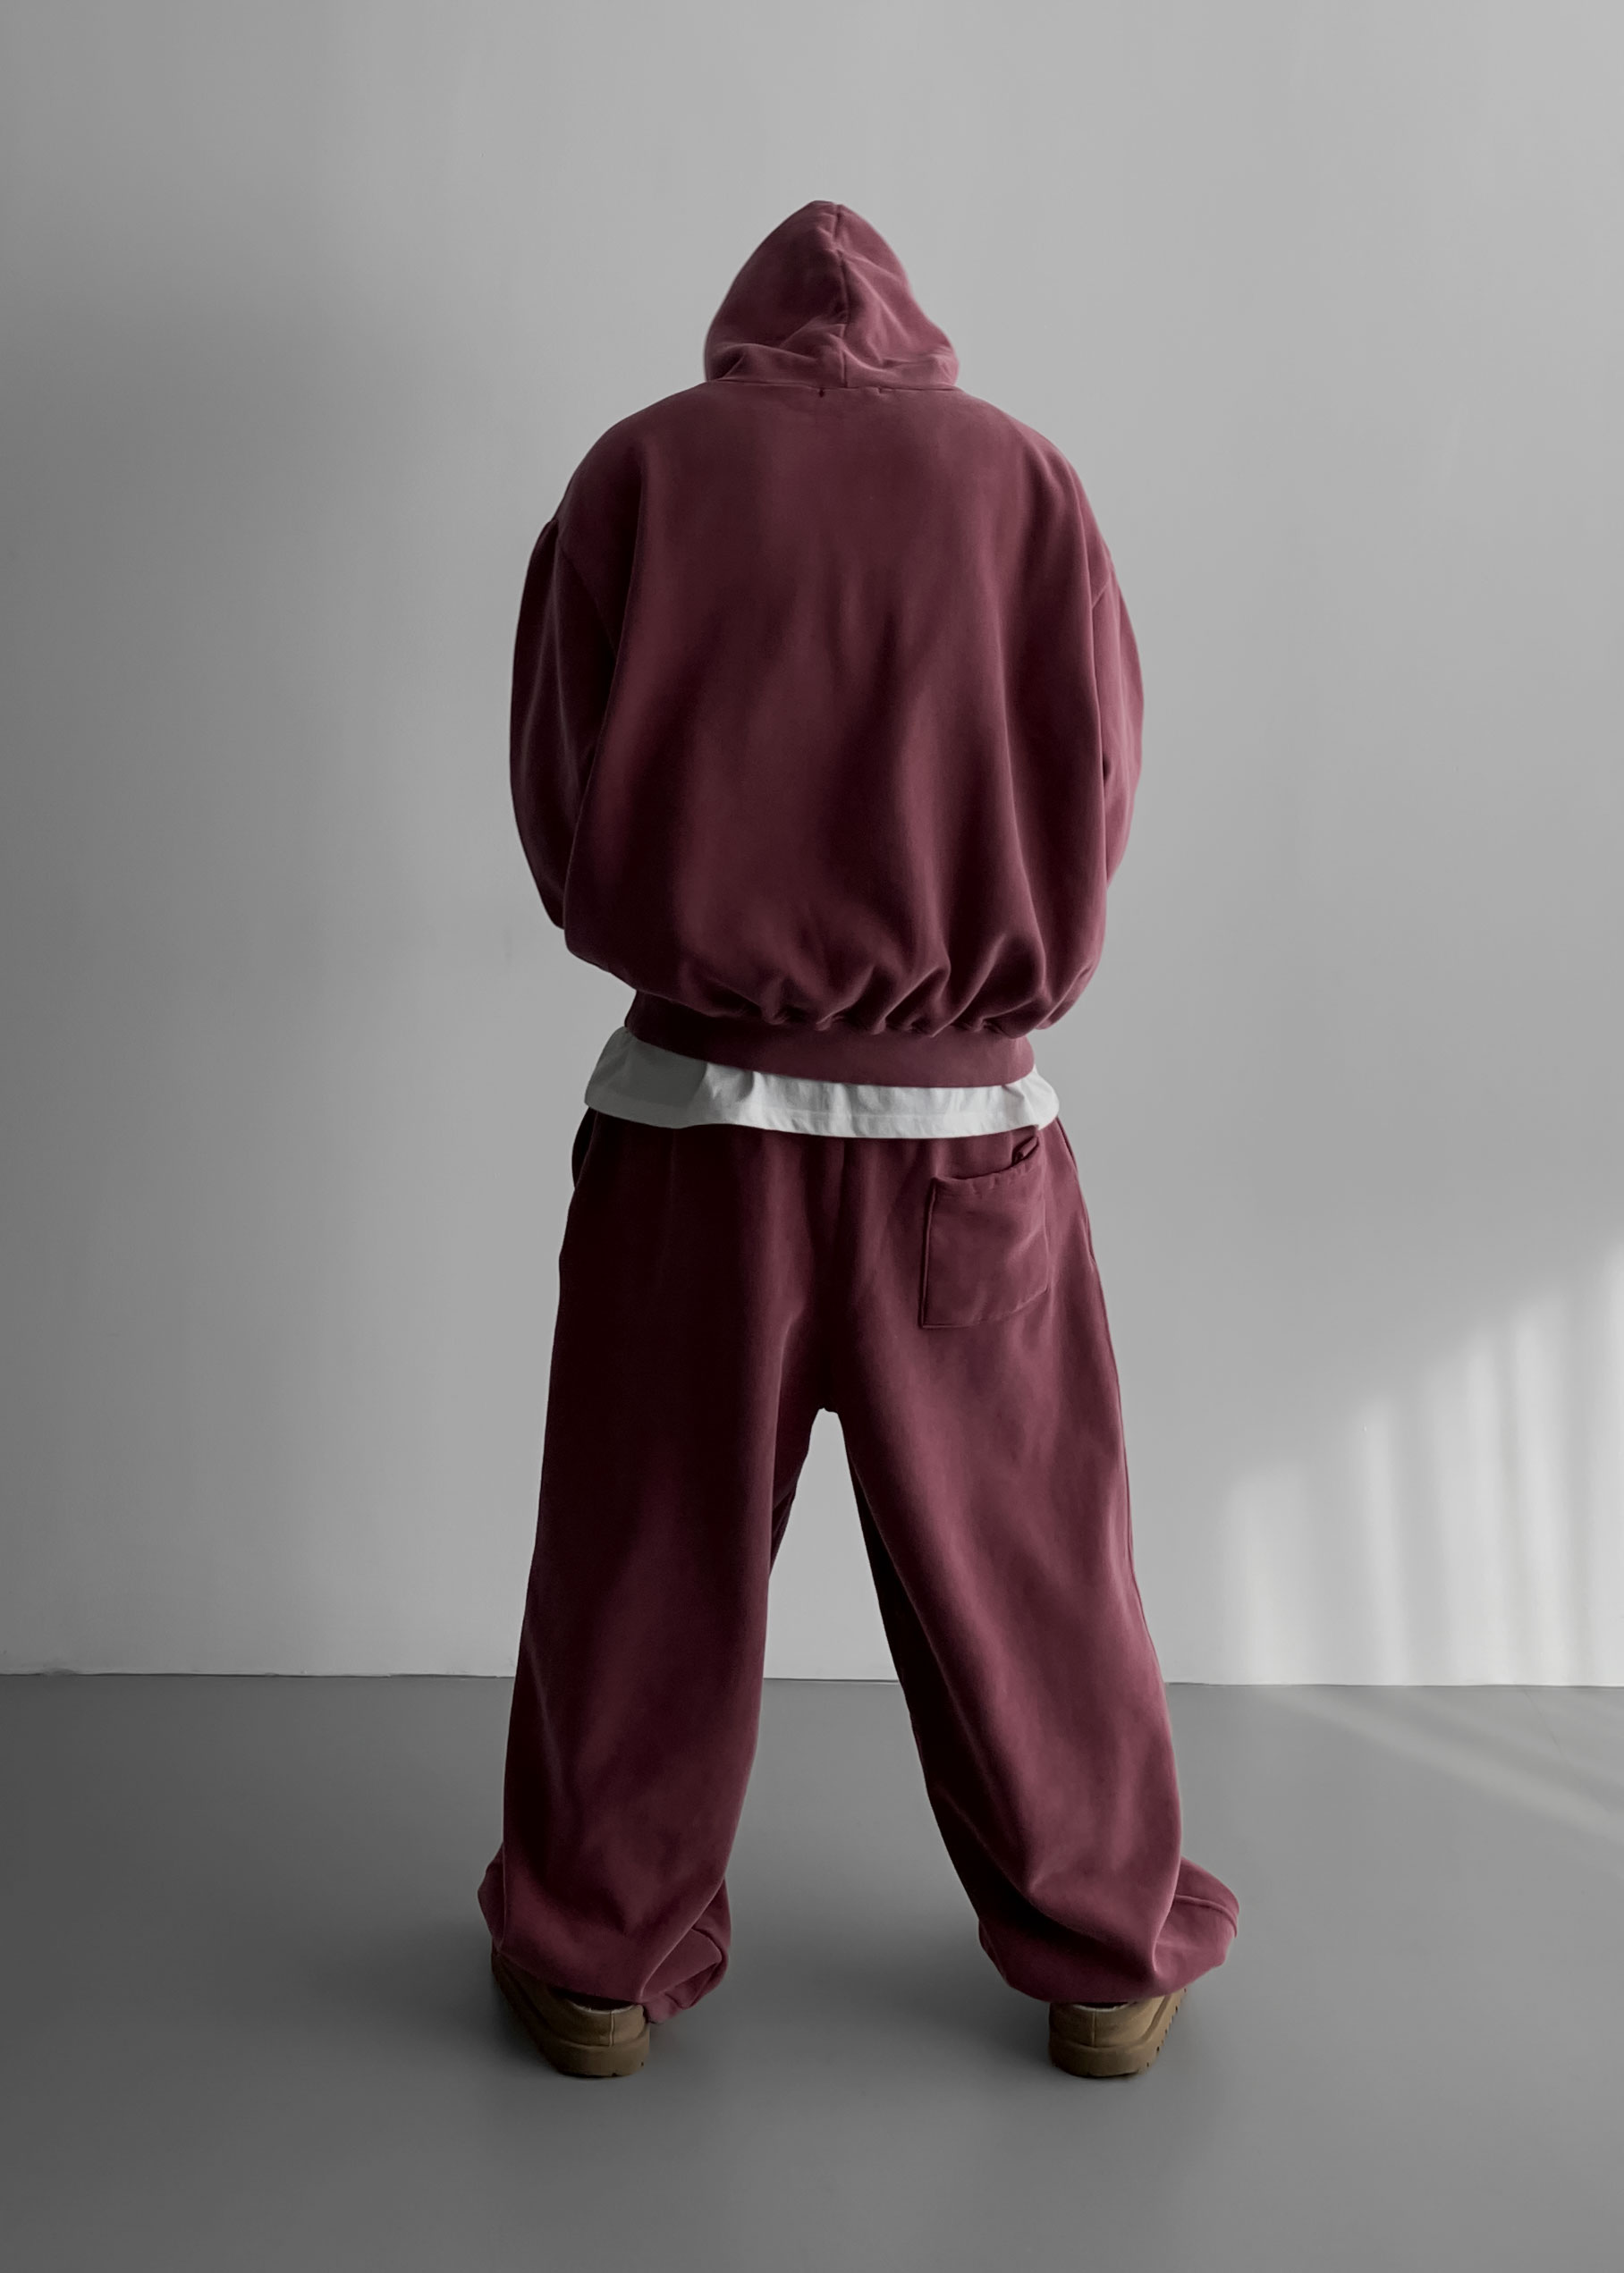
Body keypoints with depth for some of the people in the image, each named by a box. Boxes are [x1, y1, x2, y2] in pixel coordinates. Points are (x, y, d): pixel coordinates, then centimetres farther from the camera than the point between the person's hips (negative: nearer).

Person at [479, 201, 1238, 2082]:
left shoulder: (637, 469, 2)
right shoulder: (1021, 476, 2)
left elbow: (556, 805, 3)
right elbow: (1097, 799, 3)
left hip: (692, 1105, 0)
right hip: (964, 1119, 1)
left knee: (647, 1544, 12)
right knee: (1016, 1552, 13)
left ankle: (598, 1956, 30)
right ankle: (1108, 1956, 31)